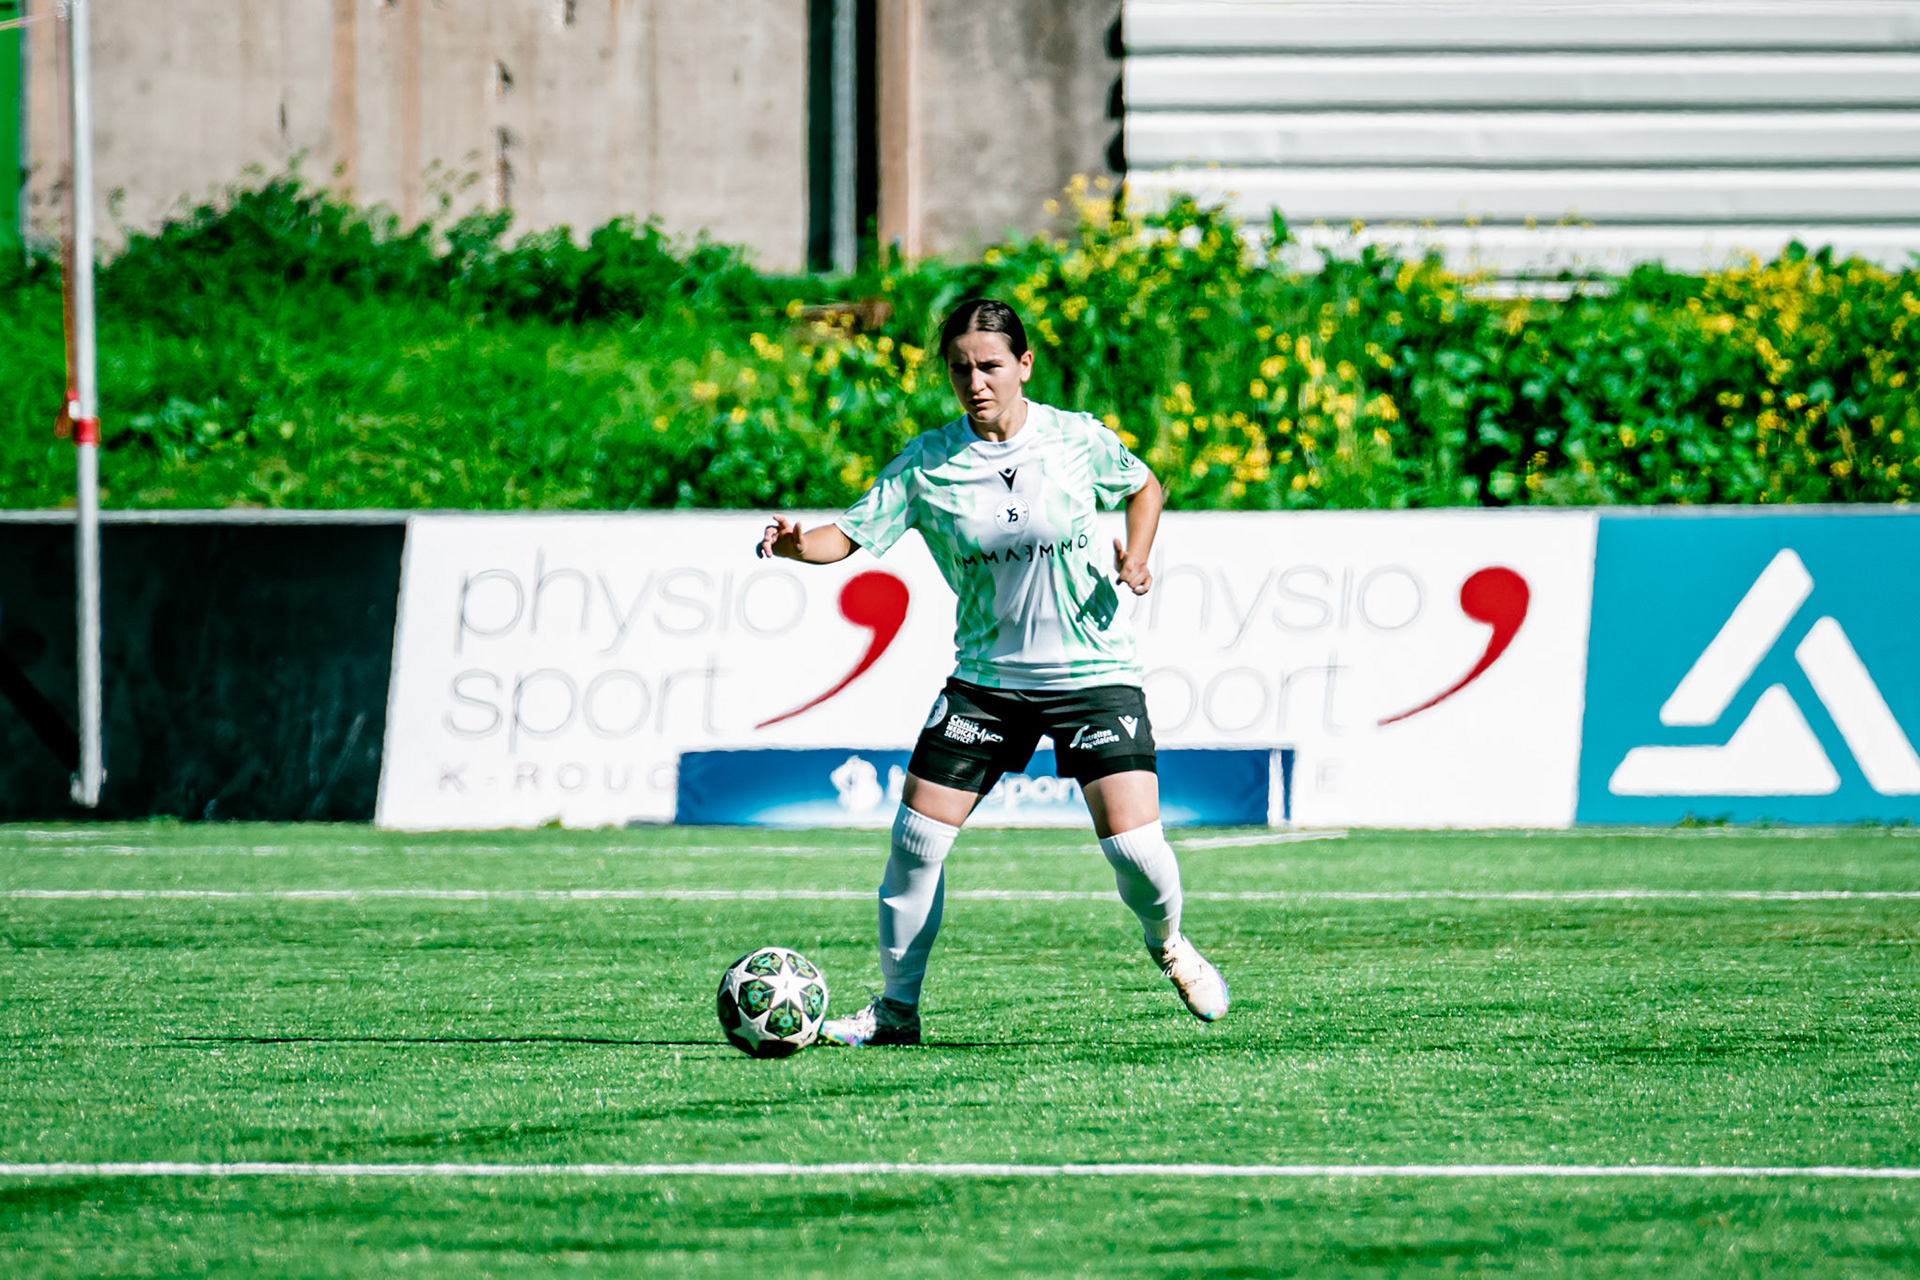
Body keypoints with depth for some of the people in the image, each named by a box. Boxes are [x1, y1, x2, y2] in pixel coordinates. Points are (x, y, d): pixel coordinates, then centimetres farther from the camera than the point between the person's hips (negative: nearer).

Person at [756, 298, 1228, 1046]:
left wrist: (1136, 557, -5)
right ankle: (896, 1008, 11)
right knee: (916, 838, -5)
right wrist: (798, 545, -30)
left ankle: (1167, 942, 22)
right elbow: (851, 534, -9)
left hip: (1092, 673, -2)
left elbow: (1144, 487, 13)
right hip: (986, 677, 2)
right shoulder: (926, 464, -5)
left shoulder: (1078, 440, -5)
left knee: (1134, 845, -13)